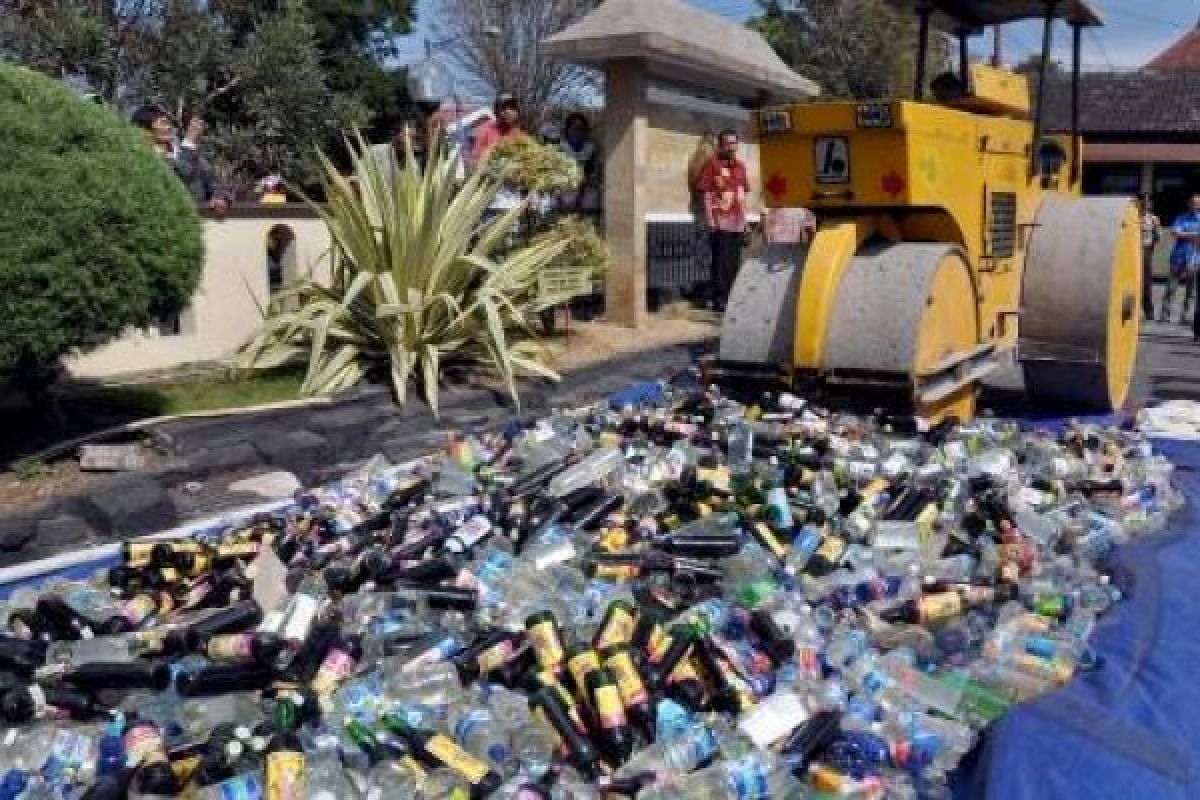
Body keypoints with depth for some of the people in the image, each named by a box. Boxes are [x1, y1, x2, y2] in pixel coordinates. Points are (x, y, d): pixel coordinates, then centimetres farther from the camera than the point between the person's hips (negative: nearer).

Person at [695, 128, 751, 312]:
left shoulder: (741, 165, 16)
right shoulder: (712, 164, -3)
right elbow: (706, 193, -7)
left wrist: (744, 217, 15)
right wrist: (710, 218, -14)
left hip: (738, 222, 6)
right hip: (720, 222, -6)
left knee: (735, 262, 11)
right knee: (721, 262, -8)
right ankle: (719, 299, -3)